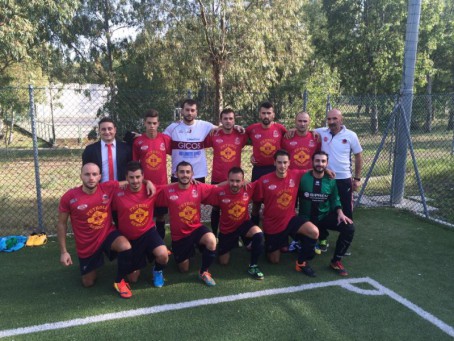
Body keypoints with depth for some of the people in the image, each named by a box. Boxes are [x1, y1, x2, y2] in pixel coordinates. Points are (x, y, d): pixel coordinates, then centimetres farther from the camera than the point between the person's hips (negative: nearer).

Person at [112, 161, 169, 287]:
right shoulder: (118, 194, -15)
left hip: (148, 232, 0)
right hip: (128, 237, 0)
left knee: (163, 255, -32)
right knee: (133, 279, 6)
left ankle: (157, 270, 7)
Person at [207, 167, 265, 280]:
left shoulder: (249, 188, -21)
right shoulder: (220, 192, -26)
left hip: (244, 224, 0)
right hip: (226, 229, 0)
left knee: (259, 234, -34)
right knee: (223, 262, 10)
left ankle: (253, 266, -10)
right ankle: (232, 244, 44)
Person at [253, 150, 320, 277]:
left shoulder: (296, 175, -9)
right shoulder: (264, 181, -17)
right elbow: (257, 202, -2)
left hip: (291, 219, 2)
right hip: (272, 224, -2)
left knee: (314, 232, -26)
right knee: (274, 260, 10)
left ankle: (302, 262, -3)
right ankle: (270, 248, 47)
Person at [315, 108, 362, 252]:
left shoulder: (351, 135, -5)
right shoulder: (321, 132, -2)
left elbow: (358, 156, 4)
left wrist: (357, 178, 2)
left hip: (344, 180, -1)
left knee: (346, 211, 7)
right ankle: (323, 239, 27)